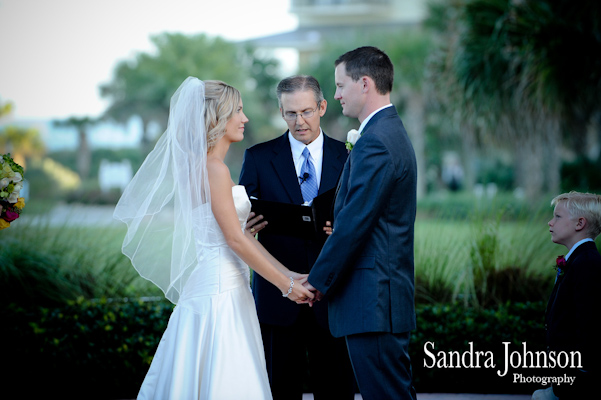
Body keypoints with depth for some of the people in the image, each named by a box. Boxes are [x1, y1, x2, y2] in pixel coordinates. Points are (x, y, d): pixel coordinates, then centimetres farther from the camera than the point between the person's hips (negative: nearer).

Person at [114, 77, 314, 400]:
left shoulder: (205, 166, 16)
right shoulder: (213, 168, -13)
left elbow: (240, 234, 16)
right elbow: (235, 239, -16)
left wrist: (289, 275, 13)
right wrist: (286, 285, -10)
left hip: (216, 286, 10)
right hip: (220, 290, -10)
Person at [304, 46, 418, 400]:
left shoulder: (375, 142, -16)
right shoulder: (393, 132, 17)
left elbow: (354, 223, -19)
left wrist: (318, 281, -10)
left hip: (372, 301, -11)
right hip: (391, 296, 11)